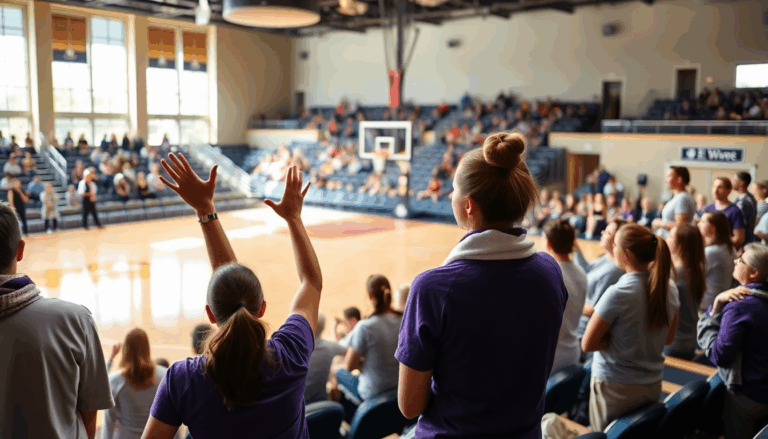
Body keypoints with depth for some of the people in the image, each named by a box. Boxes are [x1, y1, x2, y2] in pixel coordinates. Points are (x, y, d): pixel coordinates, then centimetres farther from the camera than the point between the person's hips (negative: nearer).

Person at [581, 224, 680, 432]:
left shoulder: (618, 293, -23)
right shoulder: (669, 289, -3)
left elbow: (587, 344, -17)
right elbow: (668, 338, 11)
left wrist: (613, 339, -4)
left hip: (615, 388, -6)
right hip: (653, 386, 6)